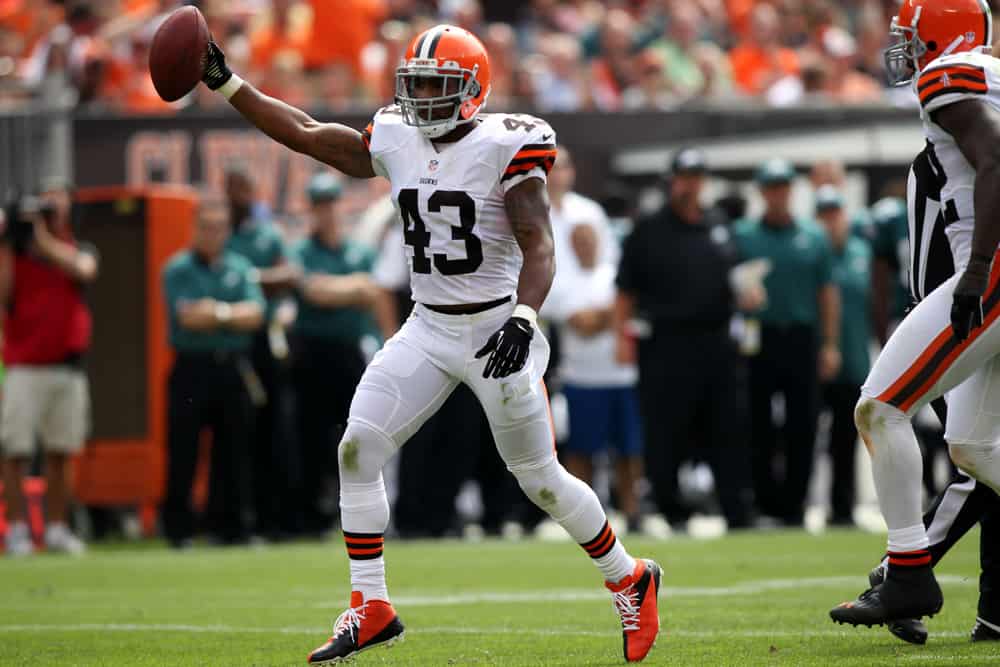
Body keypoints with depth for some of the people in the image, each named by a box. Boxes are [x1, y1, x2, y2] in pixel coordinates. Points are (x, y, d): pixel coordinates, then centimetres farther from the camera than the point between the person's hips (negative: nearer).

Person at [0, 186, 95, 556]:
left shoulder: (78, 250, 9)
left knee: (60, 453, 6)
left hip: (68, 368, 3)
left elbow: (83, 269, -15)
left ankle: (56, 528, 12)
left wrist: (44, 239, -14)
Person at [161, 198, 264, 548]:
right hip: (192, 369, -3)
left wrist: (217, 311, -11)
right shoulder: (178, 269, 2)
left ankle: (230, 525, 10)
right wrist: (233, 314, -5)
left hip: (233, 370, 3)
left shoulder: (240, 268, 12)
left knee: (233, 453, 4)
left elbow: (255, 314, 0)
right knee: (182, 451, -4)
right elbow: (187, 316, -11)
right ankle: (178, 528, 1)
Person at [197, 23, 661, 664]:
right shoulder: (396, 143, 5)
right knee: (358, 446, -8)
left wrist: (522, 319, -34)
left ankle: (630, 580, 23)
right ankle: (372, 609, -3)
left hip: (497, 329, -6)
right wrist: (226, 82, 8)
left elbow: (539, 249, -18)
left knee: (541, 478, 0)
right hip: (428, 330, 6)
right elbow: (305, 133, 12)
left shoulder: (504, 149, -13)